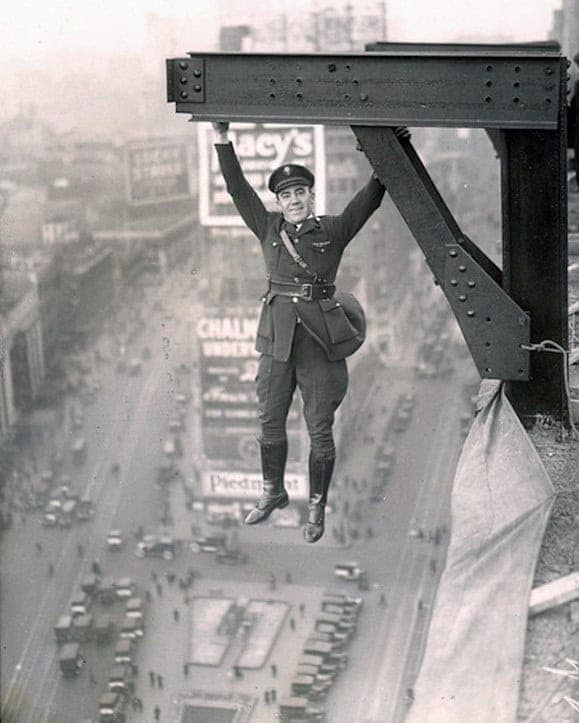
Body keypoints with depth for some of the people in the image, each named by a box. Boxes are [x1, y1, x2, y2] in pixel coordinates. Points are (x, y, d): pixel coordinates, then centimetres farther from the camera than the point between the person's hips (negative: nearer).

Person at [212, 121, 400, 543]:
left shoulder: (334, 231, 2)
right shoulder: (269, 228, 9)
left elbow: (370, 199, -1)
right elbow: (239, 190, 8)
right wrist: (223, 142, 3)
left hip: (320, 341, -3)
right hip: (277, 339, 3)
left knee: (320, 430, 3)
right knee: (270, 424, 13)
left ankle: (317, 508, 15)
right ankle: (273, 493, 33)